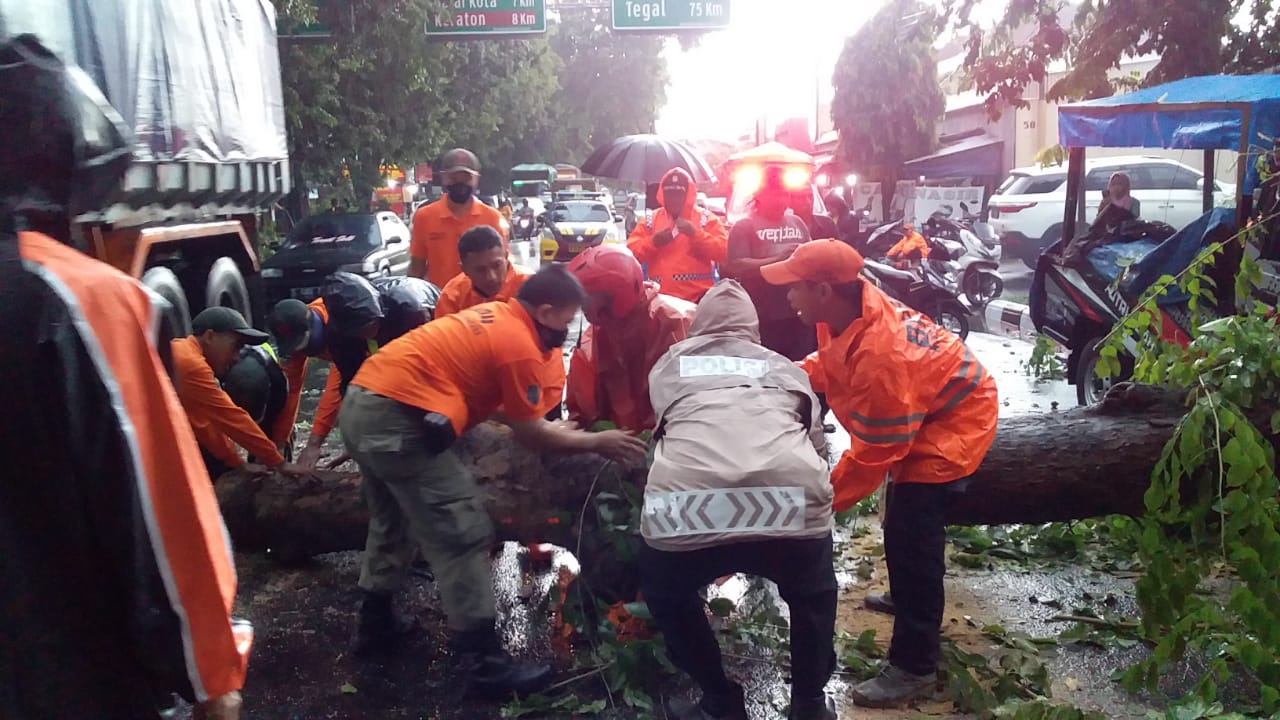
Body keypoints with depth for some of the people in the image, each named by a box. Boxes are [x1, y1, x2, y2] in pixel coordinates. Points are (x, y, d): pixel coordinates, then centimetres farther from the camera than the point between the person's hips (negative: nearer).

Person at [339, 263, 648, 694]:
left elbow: (510, 413, 25)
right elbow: (529, 433, -1)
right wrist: (597, 442, 9)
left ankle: (375, 624, 40)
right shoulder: (521, 347, -9)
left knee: (392, 521, 27)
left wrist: (557, 429, 28)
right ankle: (485, 662, 5)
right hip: (398, 417, -10)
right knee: (463, 536, -2)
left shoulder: (493, 315, 18)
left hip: (360, 403, 10)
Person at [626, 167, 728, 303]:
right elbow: (631, 253, 5)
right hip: (661, 298, 1)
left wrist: (695, 233, -15)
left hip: (700, 298, -1)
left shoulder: (706, 218, 6)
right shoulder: (650, 219, 11)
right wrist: (653, 242, -12)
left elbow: (723, 252, -5)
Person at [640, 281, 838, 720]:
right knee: (813, 597, 35)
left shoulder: (670, 363, 29)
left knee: (666, 595, 34)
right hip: (790, 495, 1)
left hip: (686, 500, -1)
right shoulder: (783, 367, 30)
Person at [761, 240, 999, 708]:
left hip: (953, 424, -10)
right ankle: (909, 598, 49)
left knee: (909, 539, -12)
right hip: (923, 411, 10)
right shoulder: (851, 311, -12)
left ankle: (914, 668, -1)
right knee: (905, 527, 25)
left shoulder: (880, 355, -39)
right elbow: (829, 364, 8)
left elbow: (874, 453, -30)